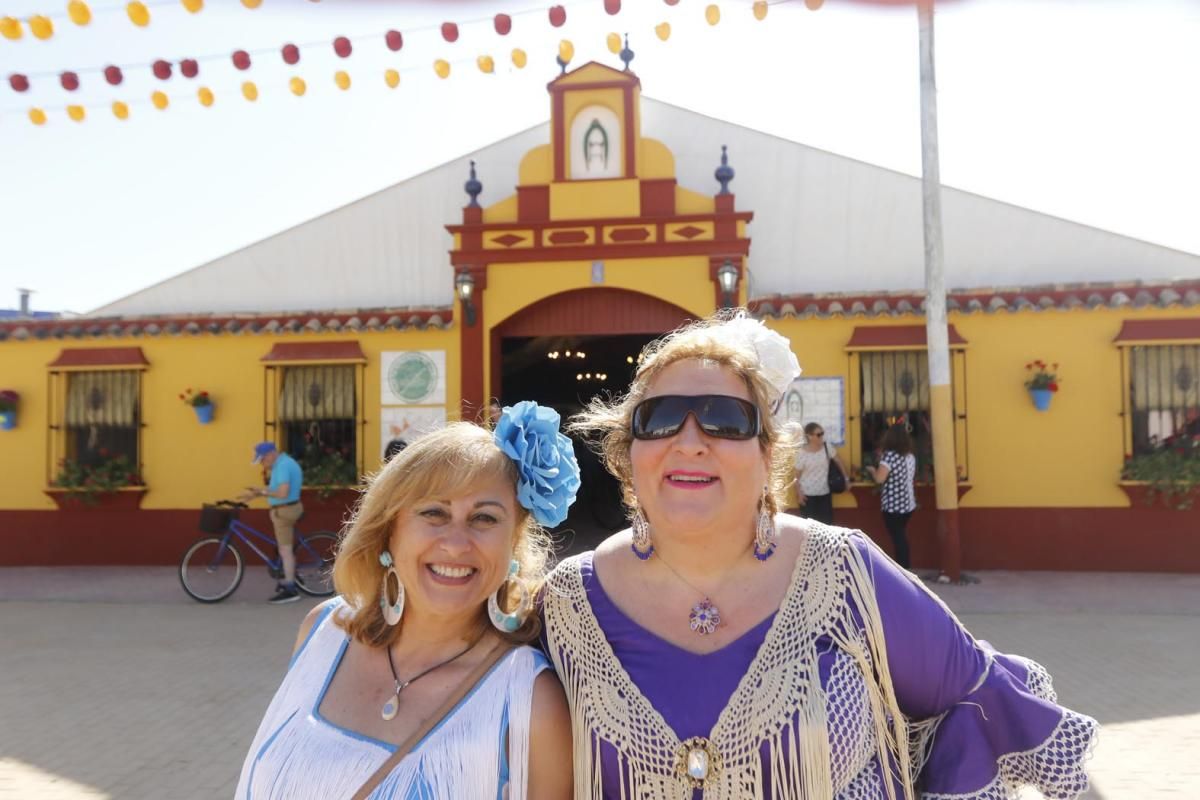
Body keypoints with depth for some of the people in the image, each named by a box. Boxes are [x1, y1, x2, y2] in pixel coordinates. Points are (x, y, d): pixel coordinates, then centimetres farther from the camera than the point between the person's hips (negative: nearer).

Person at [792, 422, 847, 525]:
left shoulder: (826, 447, -5)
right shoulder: (801, 453, -16)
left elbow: (838, 461, 7)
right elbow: (797, 475, -10)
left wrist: (846, 478, 8)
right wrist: (799, 494, -11)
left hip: (824, 492, 4)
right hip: (808, 494, -4)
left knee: (827, 522, 8)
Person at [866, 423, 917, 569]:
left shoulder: (889, 455, -17)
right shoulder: (910, 456, 6)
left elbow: (879, 478, -23)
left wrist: (872, 470, -2)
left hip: (893, 505, -7)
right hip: (908, 503, 7)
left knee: (898, 538, 1)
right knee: (902, 536, 19)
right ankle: (906, 567, 25)